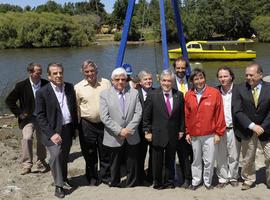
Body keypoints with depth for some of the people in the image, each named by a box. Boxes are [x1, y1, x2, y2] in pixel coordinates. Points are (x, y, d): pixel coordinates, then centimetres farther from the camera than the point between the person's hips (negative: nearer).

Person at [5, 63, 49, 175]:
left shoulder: (46, 84, -4)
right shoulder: (21, 86, -10)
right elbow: (9, 100, -4)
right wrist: (19, 113, -8)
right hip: (28, 117, -2)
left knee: (42, 141, 9)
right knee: (27, 138, -20)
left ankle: (41, 163, 28)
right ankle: (27, 165, -9)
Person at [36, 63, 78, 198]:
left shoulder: (70, 88, 2)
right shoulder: (42, 92, -11)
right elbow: (40, 116, -11)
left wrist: (75, 127, 9)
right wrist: (51, 134, -18)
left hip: (68, 129, 4)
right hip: (53, 130, -4)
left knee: (64, 156, 16)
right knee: (56, 155, -17)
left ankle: (64, 178, 38)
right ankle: (58, 185, -1)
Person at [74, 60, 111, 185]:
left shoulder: (106, 83, 2)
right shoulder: (78, 87, -1)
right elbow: (76, 107, 4)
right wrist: (77, 125, 1)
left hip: (104, 123, 1)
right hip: (87, 125, -1)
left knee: (105, 153, 11)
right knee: (90, 154, 10)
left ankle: (106, 176, 28)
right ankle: (92, 178, 26)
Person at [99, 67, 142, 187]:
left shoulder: (134, 93, 5)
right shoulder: (105, 94, -2)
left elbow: (138, 113, -1)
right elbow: (104, 117, -9)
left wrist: (129, 129, -12)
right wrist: (119, 131, -15)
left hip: (131, 137, 2)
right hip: (114, 138, -2)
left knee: (132, 165, 10)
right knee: (115, 165, 11)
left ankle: (132, 185, 25)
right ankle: (114, 185, 27)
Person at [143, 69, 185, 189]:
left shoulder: (179, 95, 0)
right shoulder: (152, 95, -7)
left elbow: (182, 115, 6)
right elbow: (146, 116, -3)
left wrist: (181, 130, 5)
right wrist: (147, 131, -5)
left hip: (173, 135, 2)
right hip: (157, 134, -2)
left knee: (170, 160, 14)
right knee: (157, 161, 10)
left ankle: (169, 181, 30)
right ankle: (157, 182, 26)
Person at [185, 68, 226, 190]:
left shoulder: (215, 93, -7)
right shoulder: (188, 95, 1)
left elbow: (219, 114, -5)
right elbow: (186, 115, 6)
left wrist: (218, 132, -5)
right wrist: (187, 132, 6)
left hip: (210, 134, -2)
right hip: (194, 134, 2)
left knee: (209, 160, 4)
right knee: (196, 160, 14)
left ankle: (207, 181, 23)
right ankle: (196, 181, 28)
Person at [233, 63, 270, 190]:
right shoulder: (241, 89, -6)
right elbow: (238, 111, -9)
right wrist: (252, 126, -17)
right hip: (247, 129, 0)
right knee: (247, 158, 9)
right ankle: (248, 180, 28)